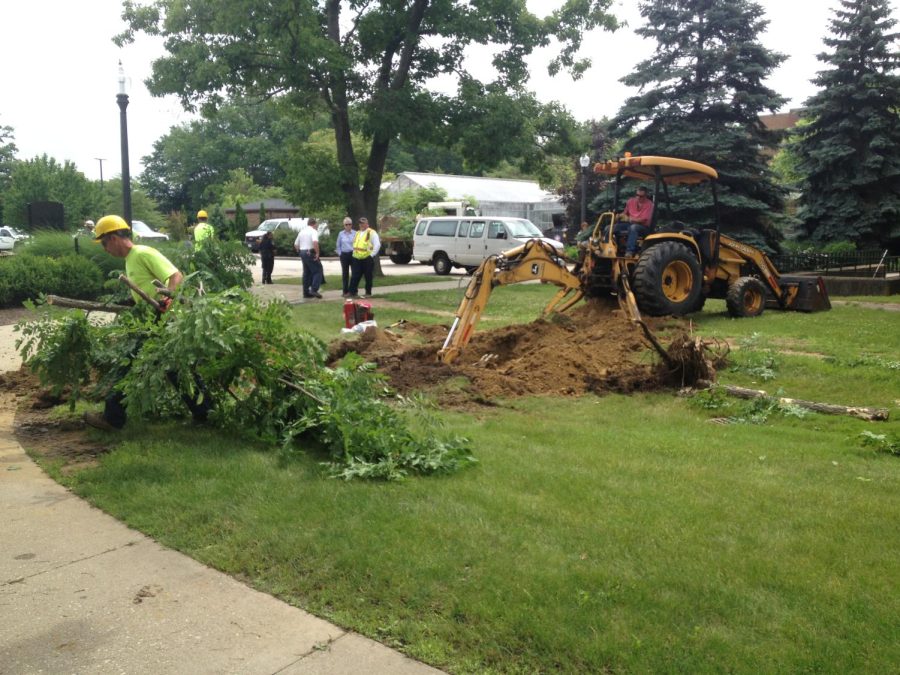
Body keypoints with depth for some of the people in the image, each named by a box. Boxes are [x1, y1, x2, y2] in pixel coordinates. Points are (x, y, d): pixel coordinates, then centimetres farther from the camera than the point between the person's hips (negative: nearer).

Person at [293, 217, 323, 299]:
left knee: (307, 273, 14)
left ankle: (306, 292, 15)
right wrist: (317, 253, -19)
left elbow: (296, 244, 18)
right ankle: (314, 289, -16)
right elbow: (315, 242, -26)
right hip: (310, 253, -8)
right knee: (318, 270, -4)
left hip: (302, 253, 8)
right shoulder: (313, 231, -8)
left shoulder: (301, 231, 16)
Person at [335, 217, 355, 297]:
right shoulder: (341, 234, 5)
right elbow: (338, 245, 12)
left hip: (353, 254, -1)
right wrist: (339, 254, 4)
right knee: (345, 273, 4)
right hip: (344, 255, 2)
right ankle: (346, 291, 10)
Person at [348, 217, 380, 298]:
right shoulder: (357, 233, 20)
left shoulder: (371, 233, -4)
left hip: (367, 258, -6)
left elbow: (377, 245, -11)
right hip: (356, 259, 6)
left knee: (368, 277, 2)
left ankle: (368, 293, 11)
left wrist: (372, 255, -12)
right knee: (355, 276, 1)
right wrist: (354, 254, 18)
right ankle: (353, 292, 3)